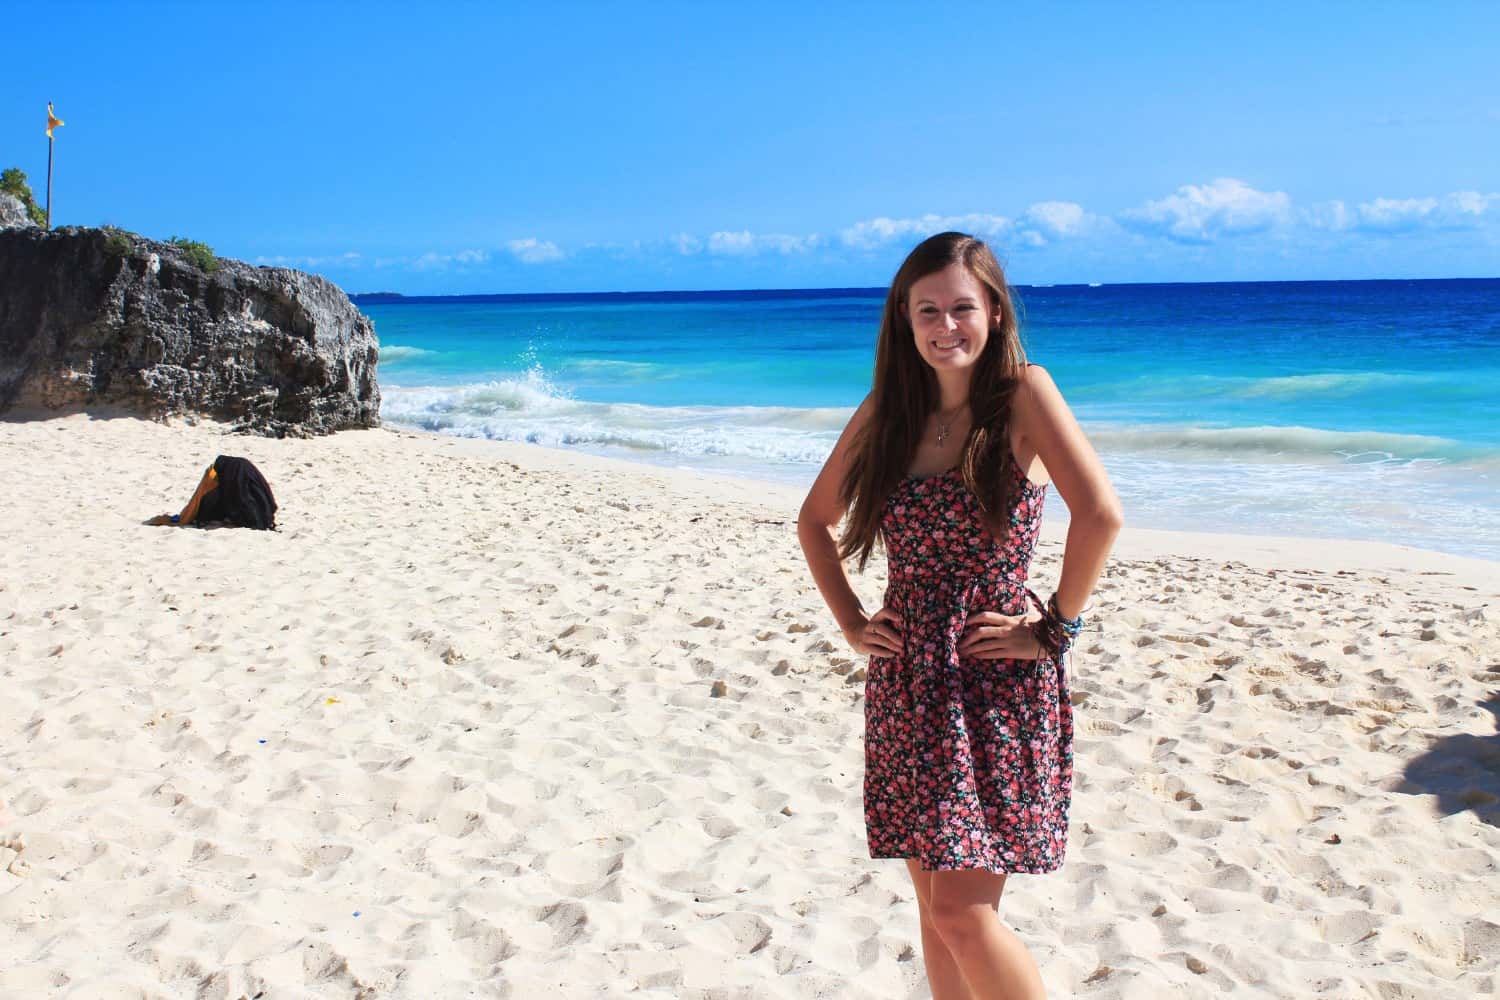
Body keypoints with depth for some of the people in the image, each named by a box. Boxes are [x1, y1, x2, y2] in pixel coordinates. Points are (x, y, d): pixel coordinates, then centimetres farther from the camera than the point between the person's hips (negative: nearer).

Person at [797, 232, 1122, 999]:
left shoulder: (1022, 394, -9)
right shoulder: (884, 413, 6)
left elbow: (1100, 514, -22)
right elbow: (814, 520, 19)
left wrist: (1057, 628, -15)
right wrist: (849, 622, 10)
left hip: (998, 684, -5)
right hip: (907, 684, 5)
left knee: (963, 912, -6)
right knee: (933, 908, 12)